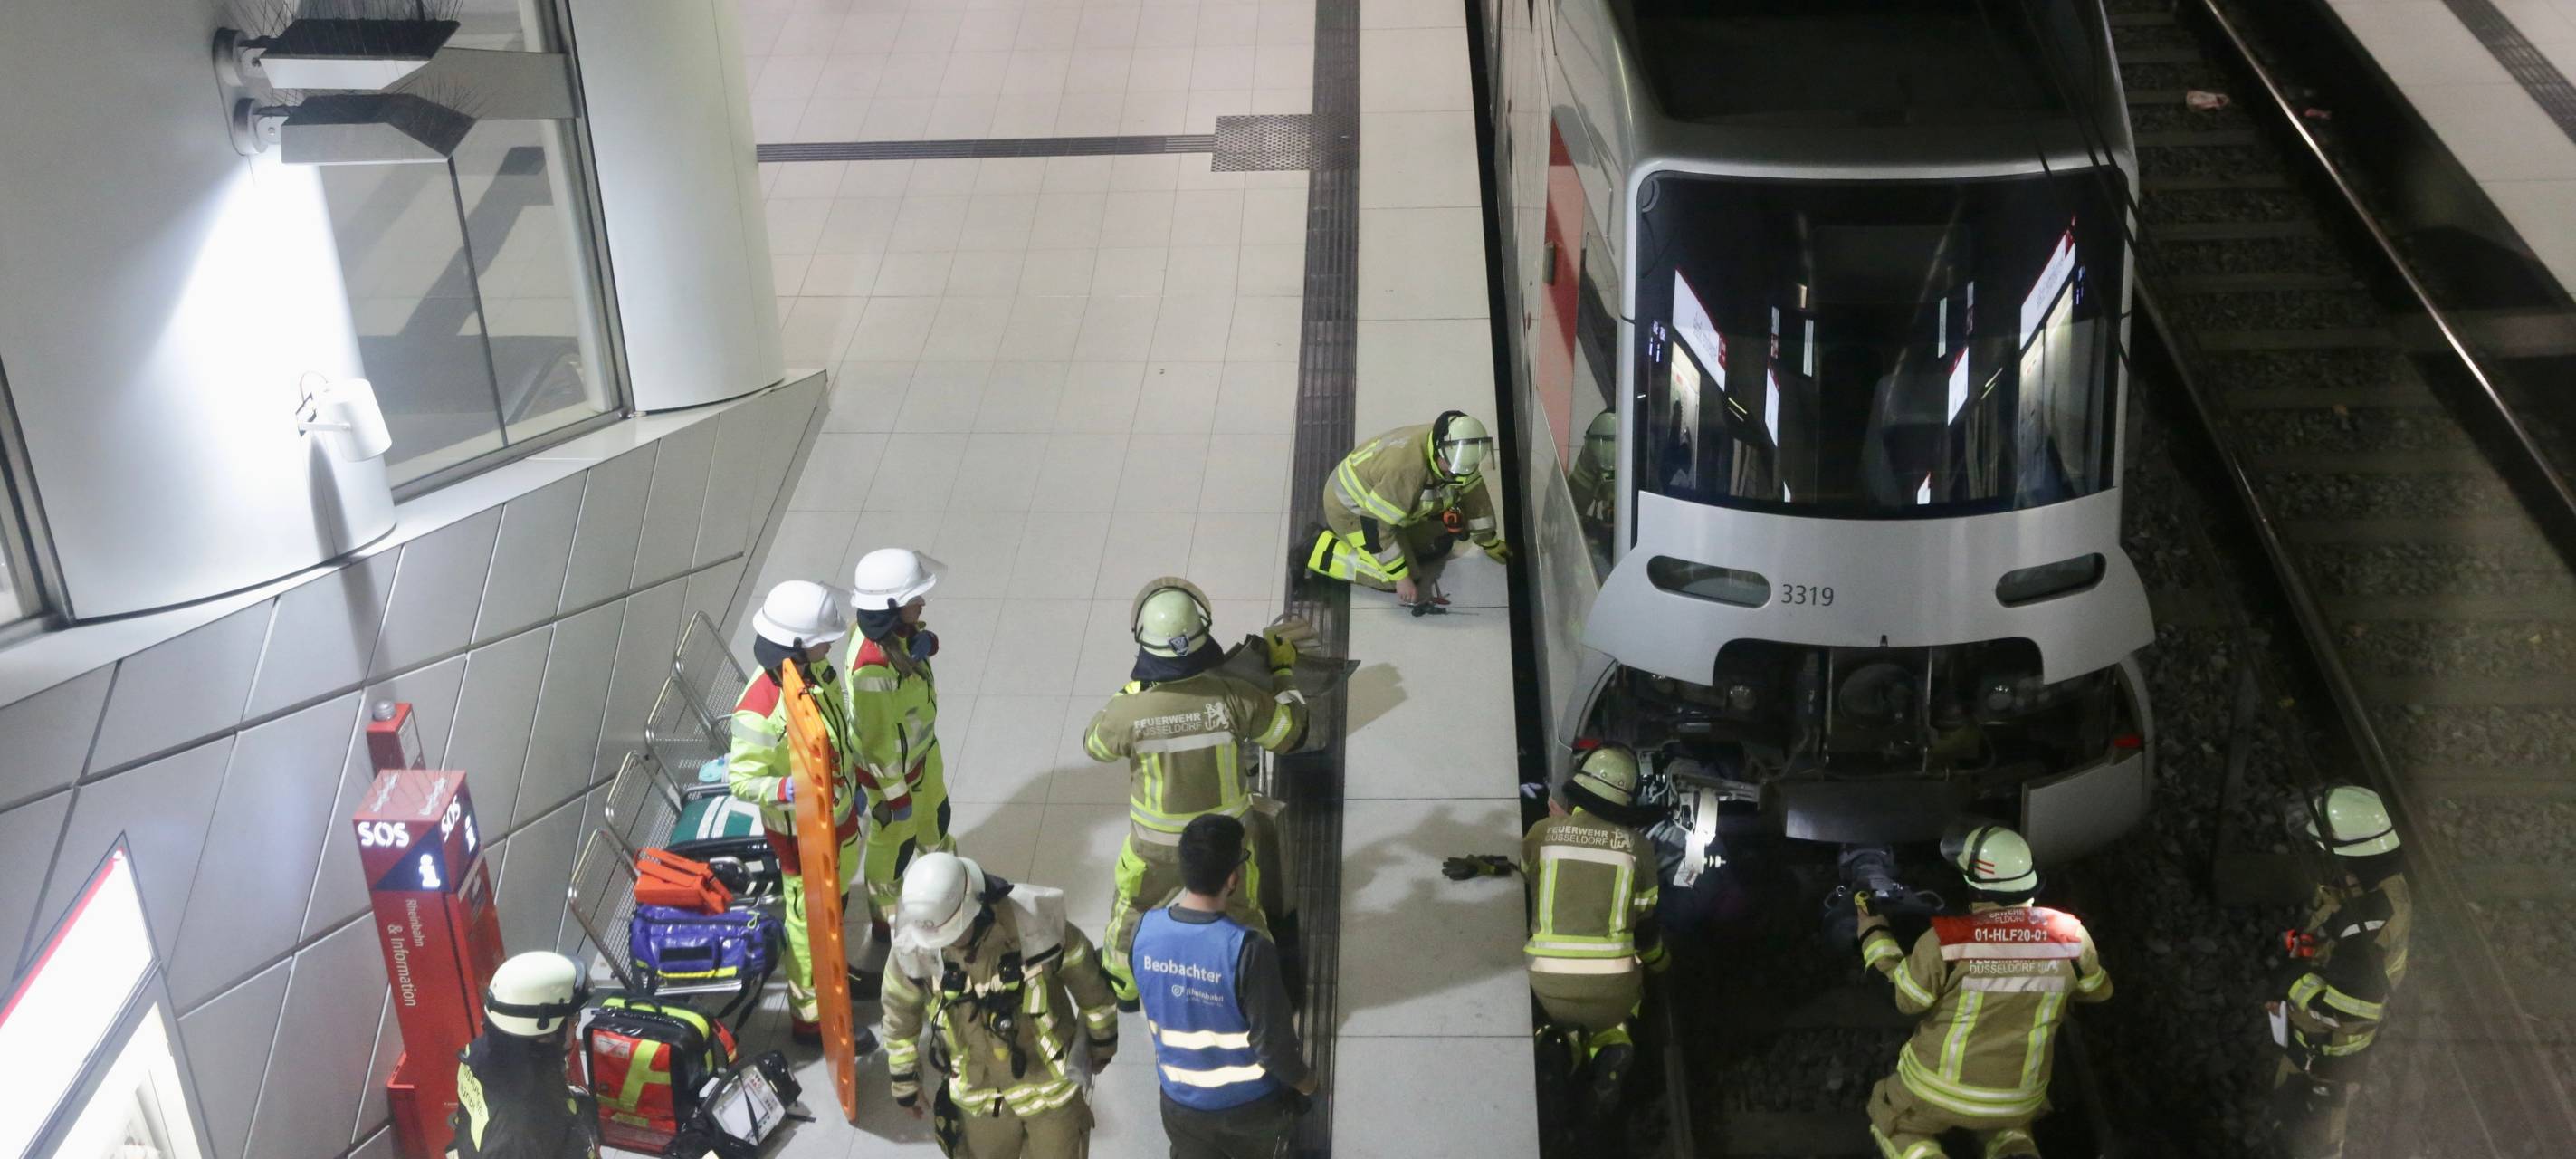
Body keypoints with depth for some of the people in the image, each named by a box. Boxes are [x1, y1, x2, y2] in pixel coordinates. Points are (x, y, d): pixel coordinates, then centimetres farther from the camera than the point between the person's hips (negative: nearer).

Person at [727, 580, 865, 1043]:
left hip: (840, 814, 8)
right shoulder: (760, 710, -35)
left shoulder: (817, 667, -10)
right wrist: (789, 788, -44)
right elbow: (740, 778, -27)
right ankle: (811, 1016, 30)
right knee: (810, 919, 11)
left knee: (835, 901, 29)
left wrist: (854, 780, 18)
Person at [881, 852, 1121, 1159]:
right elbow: (900, 1013, 0)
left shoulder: (1035, 925, -28)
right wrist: (904, 1081, 12)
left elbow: (1088, 982, -9)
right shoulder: (914, 948, -21)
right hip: (979, 1094, 2)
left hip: (1049, 1084, -2)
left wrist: (1103, 1042, 6)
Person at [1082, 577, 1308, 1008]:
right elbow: (1289, 732, -11)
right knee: (1241, 912, 26)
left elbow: (1094, 743, -5)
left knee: (1133, 909, 29)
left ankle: (1122, 985, 51)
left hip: (1156, 844, 0)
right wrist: (1283, 667, 1)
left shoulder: (1128, 709, -28)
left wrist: (1129, 691, 3)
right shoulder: (1231, 695, -28)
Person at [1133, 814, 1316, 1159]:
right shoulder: (1248, 950, -33)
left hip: (1181, 1101, 3)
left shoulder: (1145, 931, -17)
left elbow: (1150, 1018, 0)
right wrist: (1306, 1081, -3)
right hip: (1251, 1103, -3)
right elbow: (1273, 1044, -23)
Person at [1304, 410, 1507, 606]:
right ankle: (1322, 552, -3)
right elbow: (1377, 525, -34)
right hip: (1351, 507, -8)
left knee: (1440, 542, 7)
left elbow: (1473, 494, 3)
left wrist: (1490, 543, 14)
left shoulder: (1454, 458, -15)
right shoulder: (1408, 468, -40)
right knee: (1394, 580, -16)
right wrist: (1401, 577, -27)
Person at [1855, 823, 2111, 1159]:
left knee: (1897, 1127, 25)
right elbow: (2096, 990, 5)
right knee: (2006, 1127, 35)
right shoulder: (2069, 934, -14)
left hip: (1940, 1088, -3)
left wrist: (1873, 927, -1)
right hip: (2017, 1099, 3)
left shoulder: (1946, 940, -24)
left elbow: (1908, 998, -9)